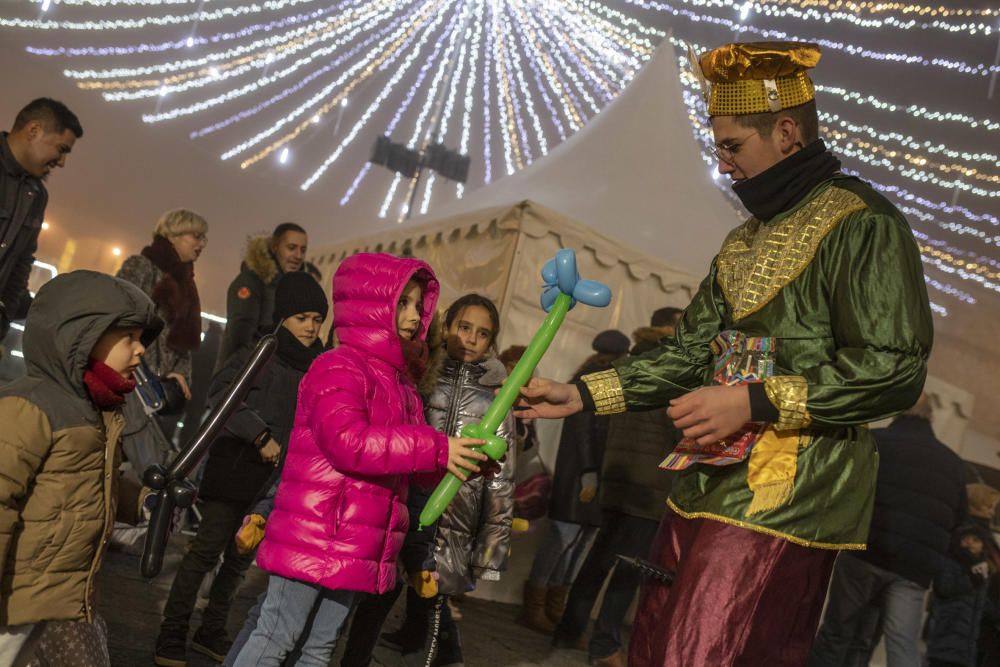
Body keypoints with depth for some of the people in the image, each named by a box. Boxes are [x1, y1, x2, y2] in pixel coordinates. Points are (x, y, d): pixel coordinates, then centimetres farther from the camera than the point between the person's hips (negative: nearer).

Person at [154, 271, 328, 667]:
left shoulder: (315, 369, 8)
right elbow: (220, 395, -20)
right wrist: (261, 437, -20)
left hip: (276, 480, 6)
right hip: (236, 470, -6)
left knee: (241, 558, 12)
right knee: (207, 550, -5)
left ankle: (211, 632, 24)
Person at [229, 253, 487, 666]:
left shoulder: (400, 381, 15)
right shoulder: (339, 368, -13)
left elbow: (404, 455, 20)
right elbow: (349, 443, -28)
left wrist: (462, 460, 2)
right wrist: (436, 450, -25)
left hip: (354, 548, 9)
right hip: (312, 540, -9)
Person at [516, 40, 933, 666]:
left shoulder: (861, 223, -8)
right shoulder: (746, 240, 18)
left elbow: (894, 369, -16)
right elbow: (690, 353, 17)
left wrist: (756, 401, -19)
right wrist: (582, 395, 9)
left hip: (786, 496, -8)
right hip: (708, 484, 8)